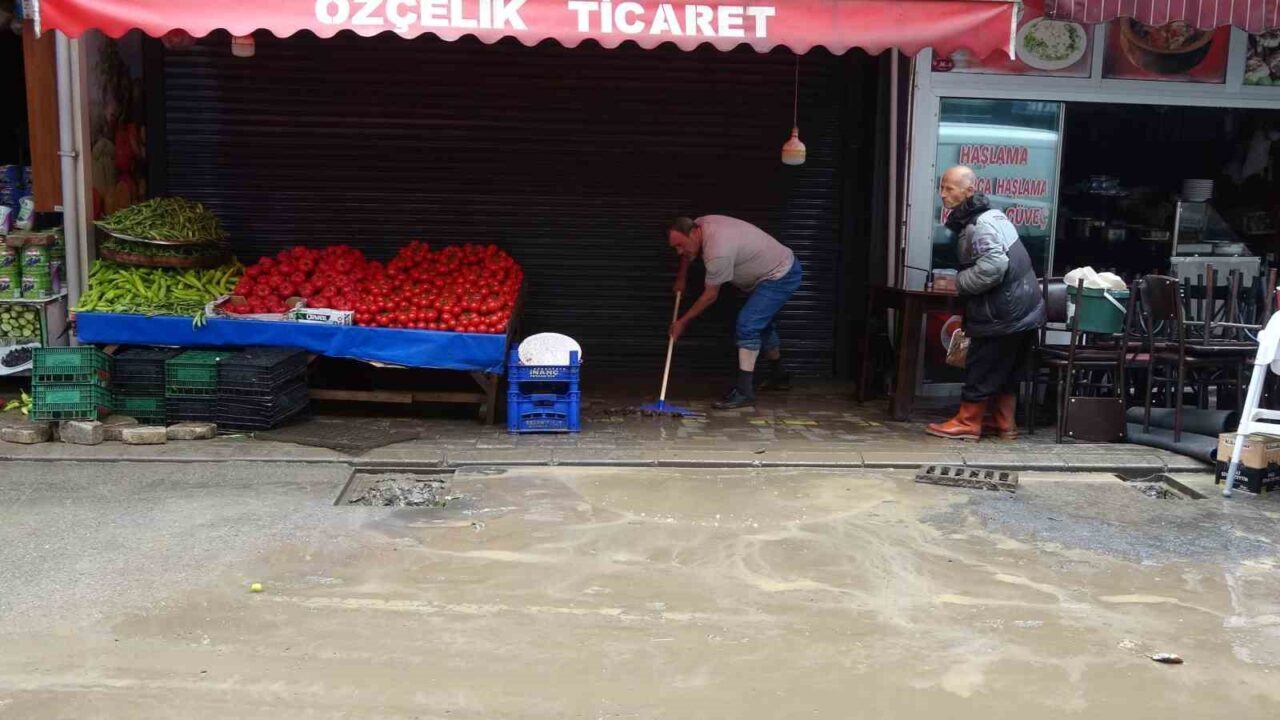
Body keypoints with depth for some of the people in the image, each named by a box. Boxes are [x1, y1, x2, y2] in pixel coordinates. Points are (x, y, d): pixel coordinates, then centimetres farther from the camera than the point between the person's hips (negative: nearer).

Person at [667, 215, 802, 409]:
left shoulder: (717, 251, -33)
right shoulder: (699, 224, -7)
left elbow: (710, 296, -21)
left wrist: (683, 321, -11)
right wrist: (681, 279, 23)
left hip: (781, 276, -11)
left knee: (747, 325, -20)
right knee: (762, 322, 25)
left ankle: (744, 391, -19)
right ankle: (778, 376, 43)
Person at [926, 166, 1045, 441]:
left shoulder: (980, 226, -19)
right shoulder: (990, 215, 14)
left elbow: (993, 266, -33)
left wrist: (961, 283, -18)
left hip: (1003, 314, -10)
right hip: (1021, 310, 10)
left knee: (981, 368, 0)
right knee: (1005, 371, 16)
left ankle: (967, 423, 9)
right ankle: (1004, 423, 22)